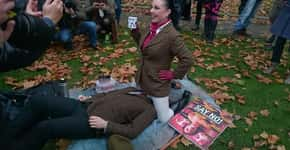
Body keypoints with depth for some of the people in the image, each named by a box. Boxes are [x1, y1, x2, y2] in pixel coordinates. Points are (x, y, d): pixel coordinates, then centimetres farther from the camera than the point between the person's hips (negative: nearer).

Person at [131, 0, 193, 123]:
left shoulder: (172, 35, -26)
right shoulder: (152, 27, -2)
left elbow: (187, 59, -24)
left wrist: (174, 75, -15)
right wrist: (135, 31, -1)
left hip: (158, 84, -7)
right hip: (143, 79, 7)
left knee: (164, 119, 9)